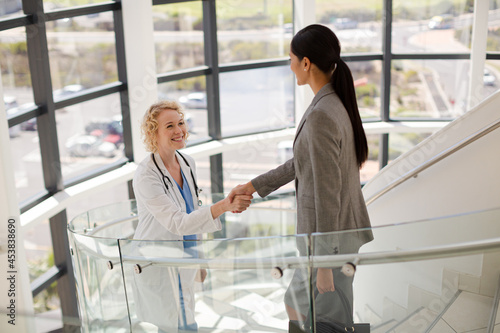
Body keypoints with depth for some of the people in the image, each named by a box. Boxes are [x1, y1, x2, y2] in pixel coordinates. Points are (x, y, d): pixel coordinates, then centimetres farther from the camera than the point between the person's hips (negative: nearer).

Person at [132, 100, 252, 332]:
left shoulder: (188, 163, 1)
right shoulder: (146, 176, -22)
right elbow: (177, 223, -28)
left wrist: (198, 260, 17)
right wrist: (223, 206, -38)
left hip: (185, 261, 7)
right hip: (160, 267, -7)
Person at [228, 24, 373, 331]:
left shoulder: (321, 116, -26)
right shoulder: (337, 103, 5)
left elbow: (327, 193, -25)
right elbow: (303, 162, 15)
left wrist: (324, 261, -19)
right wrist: (254, 186, 18)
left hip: (330, 238, -10)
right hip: (345, 230, 10)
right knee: (297, 302, 25)